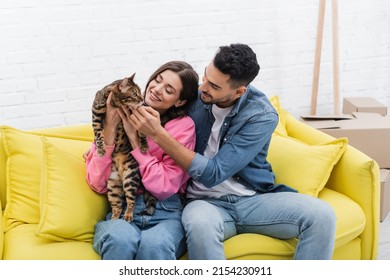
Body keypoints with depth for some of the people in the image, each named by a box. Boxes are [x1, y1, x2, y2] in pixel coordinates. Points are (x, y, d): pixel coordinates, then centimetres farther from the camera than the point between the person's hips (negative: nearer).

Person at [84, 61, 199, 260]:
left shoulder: (183, 126, 1)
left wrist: (135, 138, -10)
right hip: (120, 209, 1)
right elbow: (97, 184, 1)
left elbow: (164, 187, -7)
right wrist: (110, 129, -8)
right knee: (120, 239, -35)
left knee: (155, 243, -36)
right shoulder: (119, 115, 6)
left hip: (165, 213, -1)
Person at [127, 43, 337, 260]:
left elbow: (213, 174, -21)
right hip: (207, 202, 1)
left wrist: (158, 134, -25)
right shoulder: (194, 95, -3)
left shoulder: (262, 116, -14)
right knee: (199, 222, -38)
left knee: (321, 215, -27)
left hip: (255, 199, 0)